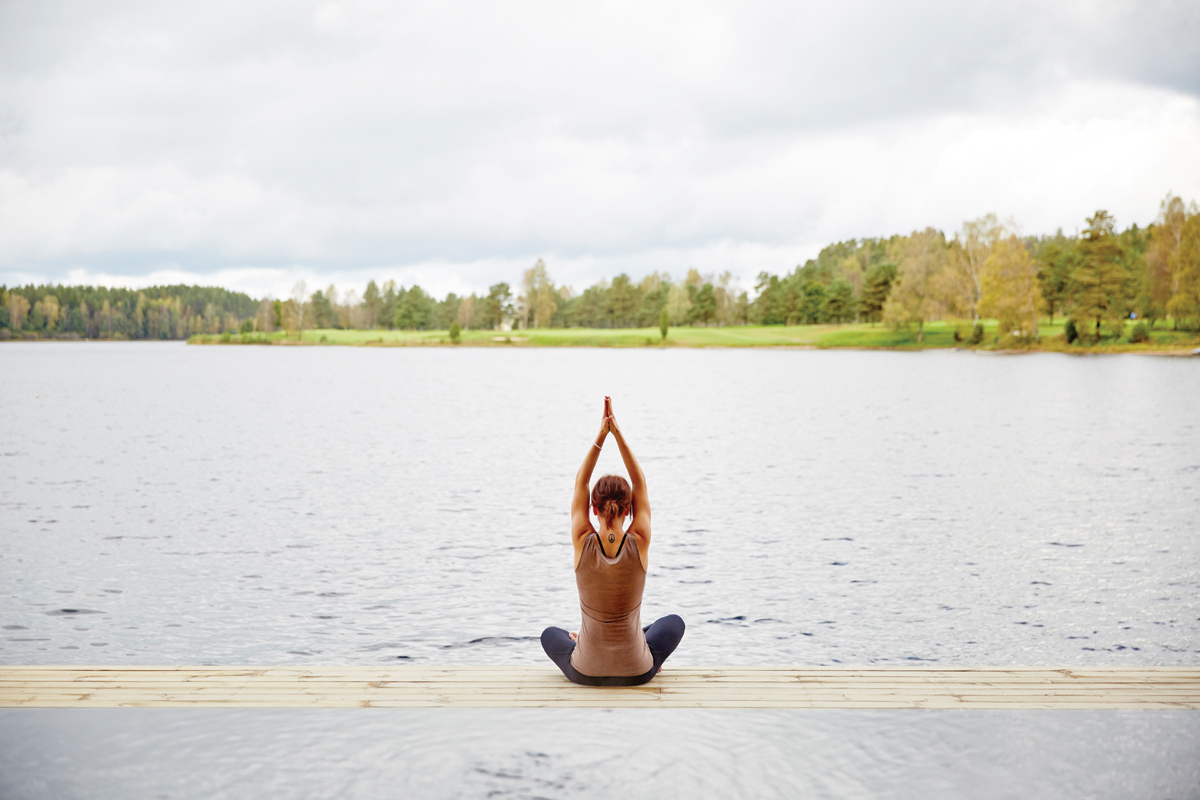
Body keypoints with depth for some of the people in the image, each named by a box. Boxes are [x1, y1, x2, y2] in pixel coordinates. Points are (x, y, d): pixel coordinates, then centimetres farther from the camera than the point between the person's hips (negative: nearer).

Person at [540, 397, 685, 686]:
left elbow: (580, 484, -4)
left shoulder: (583, 544, -16)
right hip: (636, 673, 0)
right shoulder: (639, 545, -16)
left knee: (550, 635, 35)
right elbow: (640, 484, -5)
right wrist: (617, 434, -7)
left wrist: (601, 436, -6)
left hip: (586, 673, 1)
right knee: (674, 622, 33)